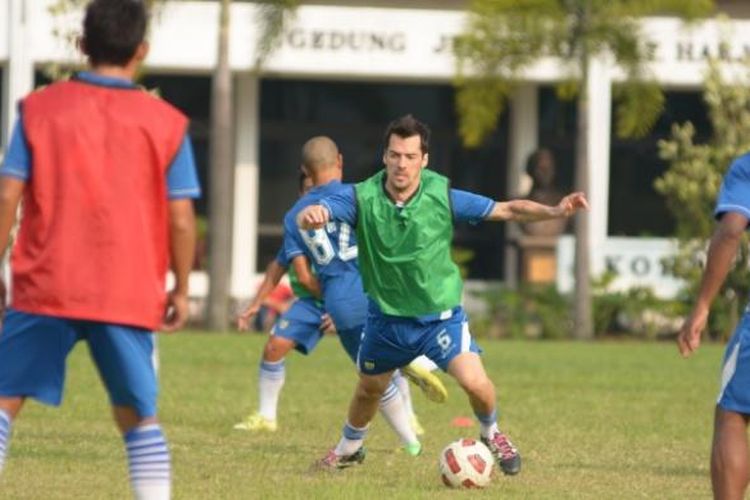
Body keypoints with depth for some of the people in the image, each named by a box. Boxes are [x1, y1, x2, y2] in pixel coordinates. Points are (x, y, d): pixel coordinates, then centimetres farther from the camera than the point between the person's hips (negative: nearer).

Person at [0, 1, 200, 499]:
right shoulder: (167, 123, 2)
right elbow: (181, 219, 0)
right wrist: (181, 290, 12)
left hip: (45, 288, 0)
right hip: (130, 295, 0)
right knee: (139, 416, 11)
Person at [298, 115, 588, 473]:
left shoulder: (443, 197, -18)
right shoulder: (362, 198, -19)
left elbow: (507, 210, -13)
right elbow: (312, 216, -32)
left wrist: (555, 211, -29)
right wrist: (310, 215, -57)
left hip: (440, 315, -2)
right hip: (386, 318, 2)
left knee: (474, 382, -21)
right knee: (369, 389, 21)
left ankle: (492, 435, 12)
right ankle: (348, 449, 51)